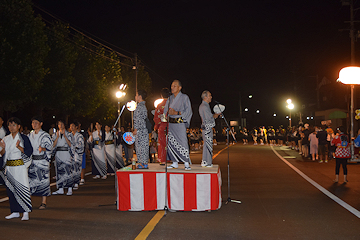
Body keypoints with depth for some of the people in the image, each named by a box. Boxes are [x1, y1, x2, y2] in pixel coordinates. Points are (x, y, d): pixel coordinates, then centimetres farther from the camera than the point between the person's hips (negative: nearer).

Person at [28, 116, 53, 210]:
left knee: (43, 180, -2)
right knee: (30, 180, 3)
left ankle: (44, 202, 6)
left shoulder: (45, 135, -6)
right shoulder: (30, 135, 12)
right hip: (32, 160, 5)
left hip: (43, 161, -5)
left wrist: (43, 148, -30)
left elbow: (50, 147, -12)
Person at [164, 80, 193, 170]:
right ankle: (175, 163, 12)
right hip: (171, 123, 5)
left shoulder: (184, 97, 0)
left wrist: (176, 113, -17)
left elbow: (188, 111, -6)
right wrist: (169, 112, -6)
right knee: (171, 143, 3)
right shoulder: (170, 98, 16)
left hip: (180, 123, -5)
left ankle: (187, 163, -4)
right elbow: (166, 111, 18)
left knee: (182, 142, -10)